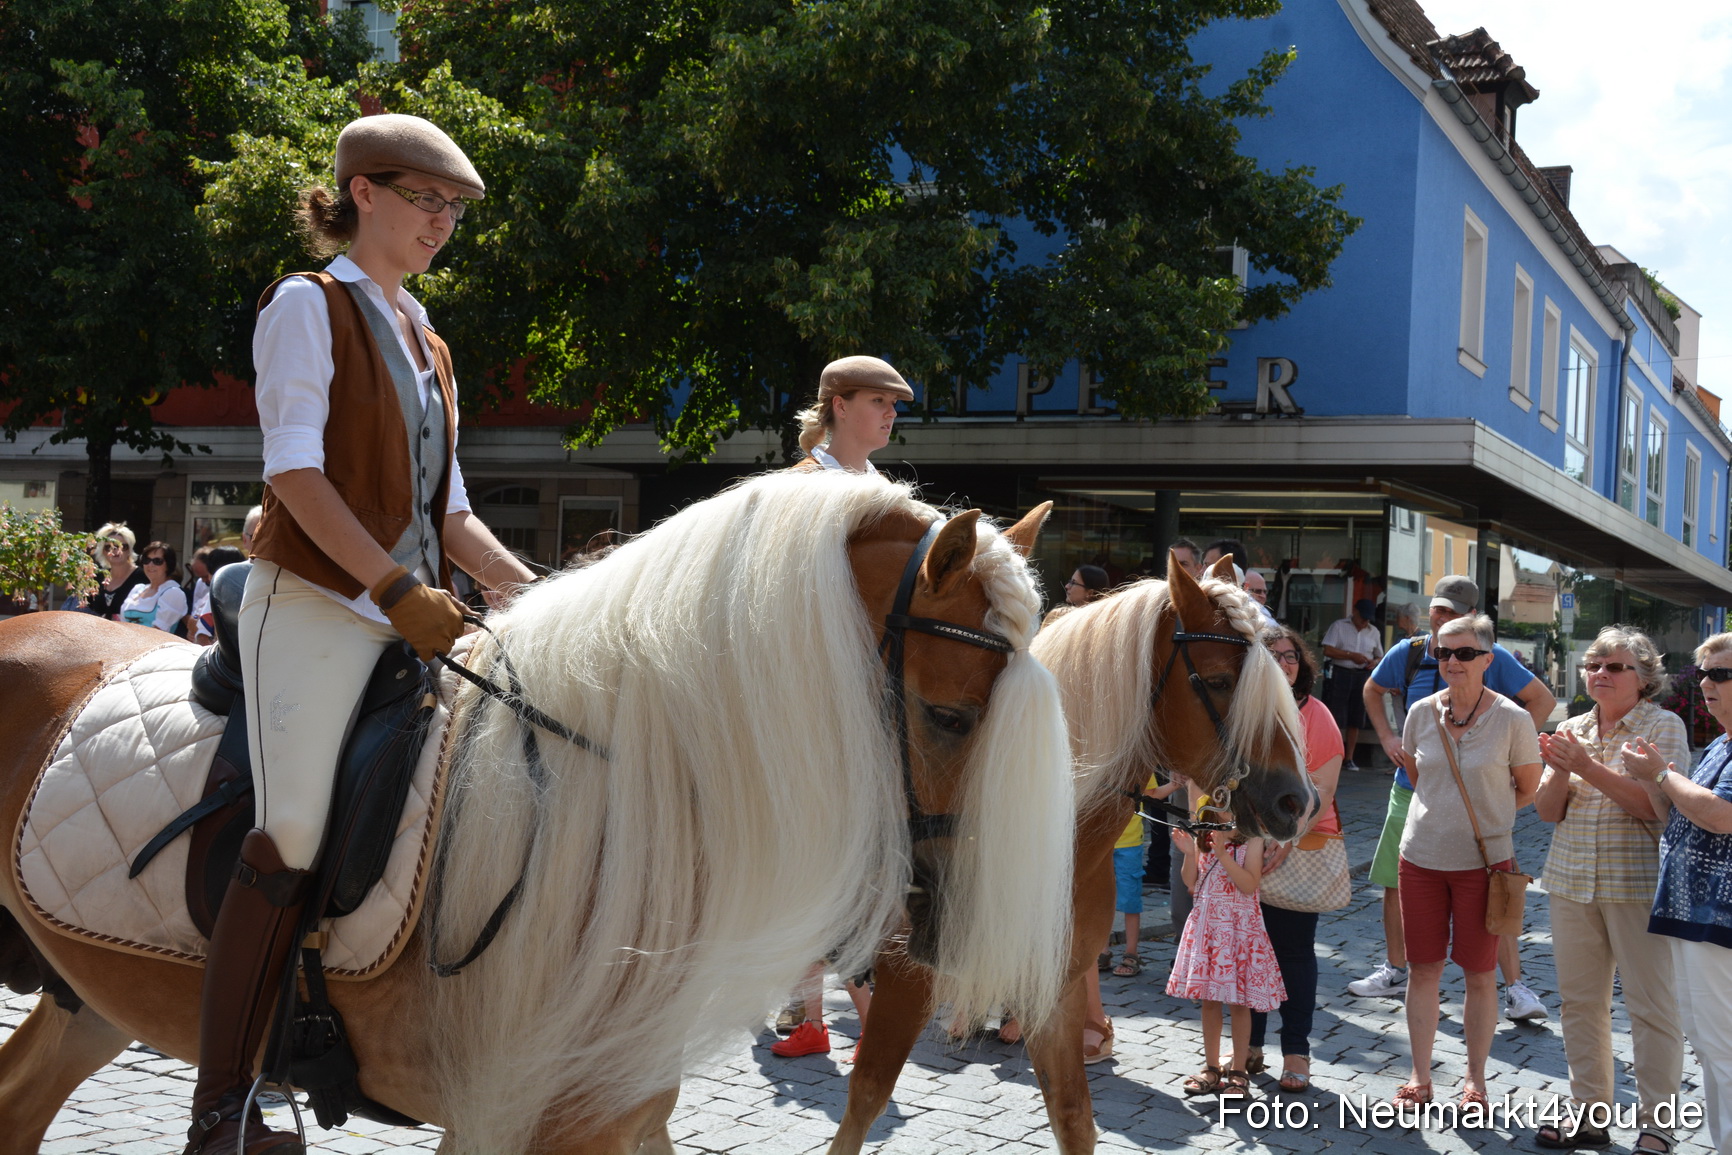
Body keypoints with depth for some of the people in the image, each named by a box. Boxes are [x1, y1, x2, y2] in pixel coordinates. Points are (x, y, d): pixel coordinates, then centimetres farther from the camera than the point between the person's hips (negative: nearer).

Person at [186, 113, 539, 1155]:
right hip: (318, 605, -8)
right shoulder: (308, 307, 0)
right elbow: (295, 467, -12)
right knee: (294, 838, -15)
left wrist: (530, 587, 5)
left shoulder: (427, 344, 21)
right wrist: (397, 588, -20)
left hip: (415, 616, 8)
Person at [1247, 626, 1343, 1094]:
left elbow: (1322, 792, -8)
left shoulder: (1314, 714, -4)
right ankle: (1250, 1046, 23)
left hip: (1302, 849, -3)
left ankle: (1296, 1054, 11)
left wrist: (1285, 843, -18)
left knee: (1294, 951, 1)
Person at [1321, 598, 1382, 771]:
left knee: (1355, 721, 5)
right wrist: (1351, 656, -13)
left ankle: (1349, 759, 10)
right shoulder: (1339, 626, 2)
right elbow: (1327, 650, -7)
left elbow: (1379, 656, 21)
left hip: (1362, 676, 4)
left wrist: (1374, 662, -3)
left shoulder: (1373, 631, 14)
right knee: (1336, 719, -7)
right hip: (1341, 673, -4)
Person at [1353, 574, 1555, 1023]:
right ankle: (1394, 971, 29)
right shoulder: (1408, 654, 2)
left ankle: (1515, 988, -2)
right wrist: (1386, 737, 8)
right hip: (1412, 788, 4)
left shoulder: (1493, 659, -7)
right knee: (1396, 883, 11)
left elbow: (1543, 700, 3)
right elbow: (1372, 690, 21)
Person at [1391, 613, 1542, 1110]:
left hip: (1483, 860, -3)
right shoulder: (1422, 713, 0)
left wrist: (1481, 814, 6)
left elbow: (1528, 790, 2)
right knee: (1423, 969, 7)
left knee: (1479, 973, 6)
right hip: (1422, 857, 3)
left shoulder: (1512, 719, -10)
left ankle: (1475, 1080, 21)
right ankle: (1419, 1077, 19)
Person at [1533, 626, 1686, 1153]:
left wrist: (1590, 769, -21)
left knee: (1652, 1005, -1)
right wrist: (1560, 772, -12)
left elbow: (1655, 804, -16)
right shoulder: (1571, 730, 11)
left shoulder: (1664, 727, -4)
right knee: (1579, 999, 10)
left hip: (1638, 885, -5)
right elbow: (1548, 811, 7)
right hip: (1572, 882, 6)